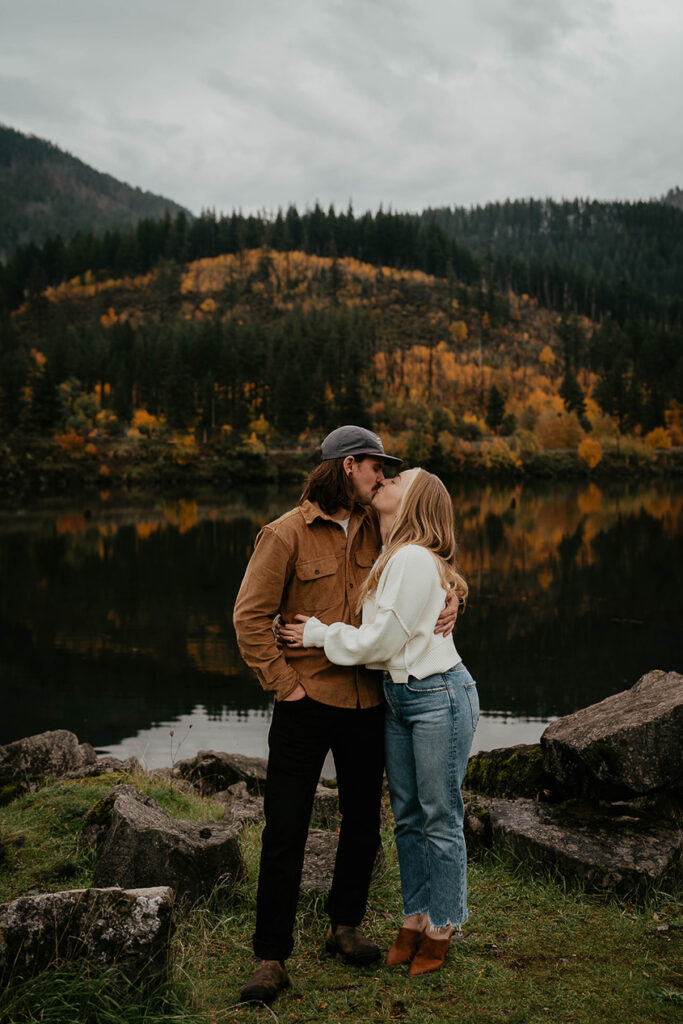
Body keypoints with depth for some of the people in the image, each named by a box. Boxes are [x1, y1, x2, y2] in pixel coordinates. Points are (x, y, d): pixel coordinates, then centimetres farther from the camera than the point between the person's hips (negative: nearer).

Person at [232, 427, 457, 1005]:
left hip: (367, 702, 5)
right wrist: (282, 683, -12)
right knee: (285, 831, -1)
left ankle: (345, 927, 35)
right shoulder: (287, 534, -8)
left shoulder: (375, 529, 8)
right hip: (306, 702, -5)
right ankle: (271, 959, 11)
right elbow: (250, 616, -8)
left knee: (363, 822, 15)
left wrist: (448, 602, -5)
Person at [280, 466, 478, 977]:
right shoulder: (390, 556, 10)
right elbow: (378, 634, 12)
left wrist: (319, 634, -7)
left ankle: (440, 930, 17)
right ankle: (414, 921, 27)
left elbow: (379, 641, -18)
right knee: (407, 816, 15)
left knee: (440, 818, 4)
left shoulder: (414, 559, -19)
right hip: (400, 697, 9)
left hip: (439, 696, -9)